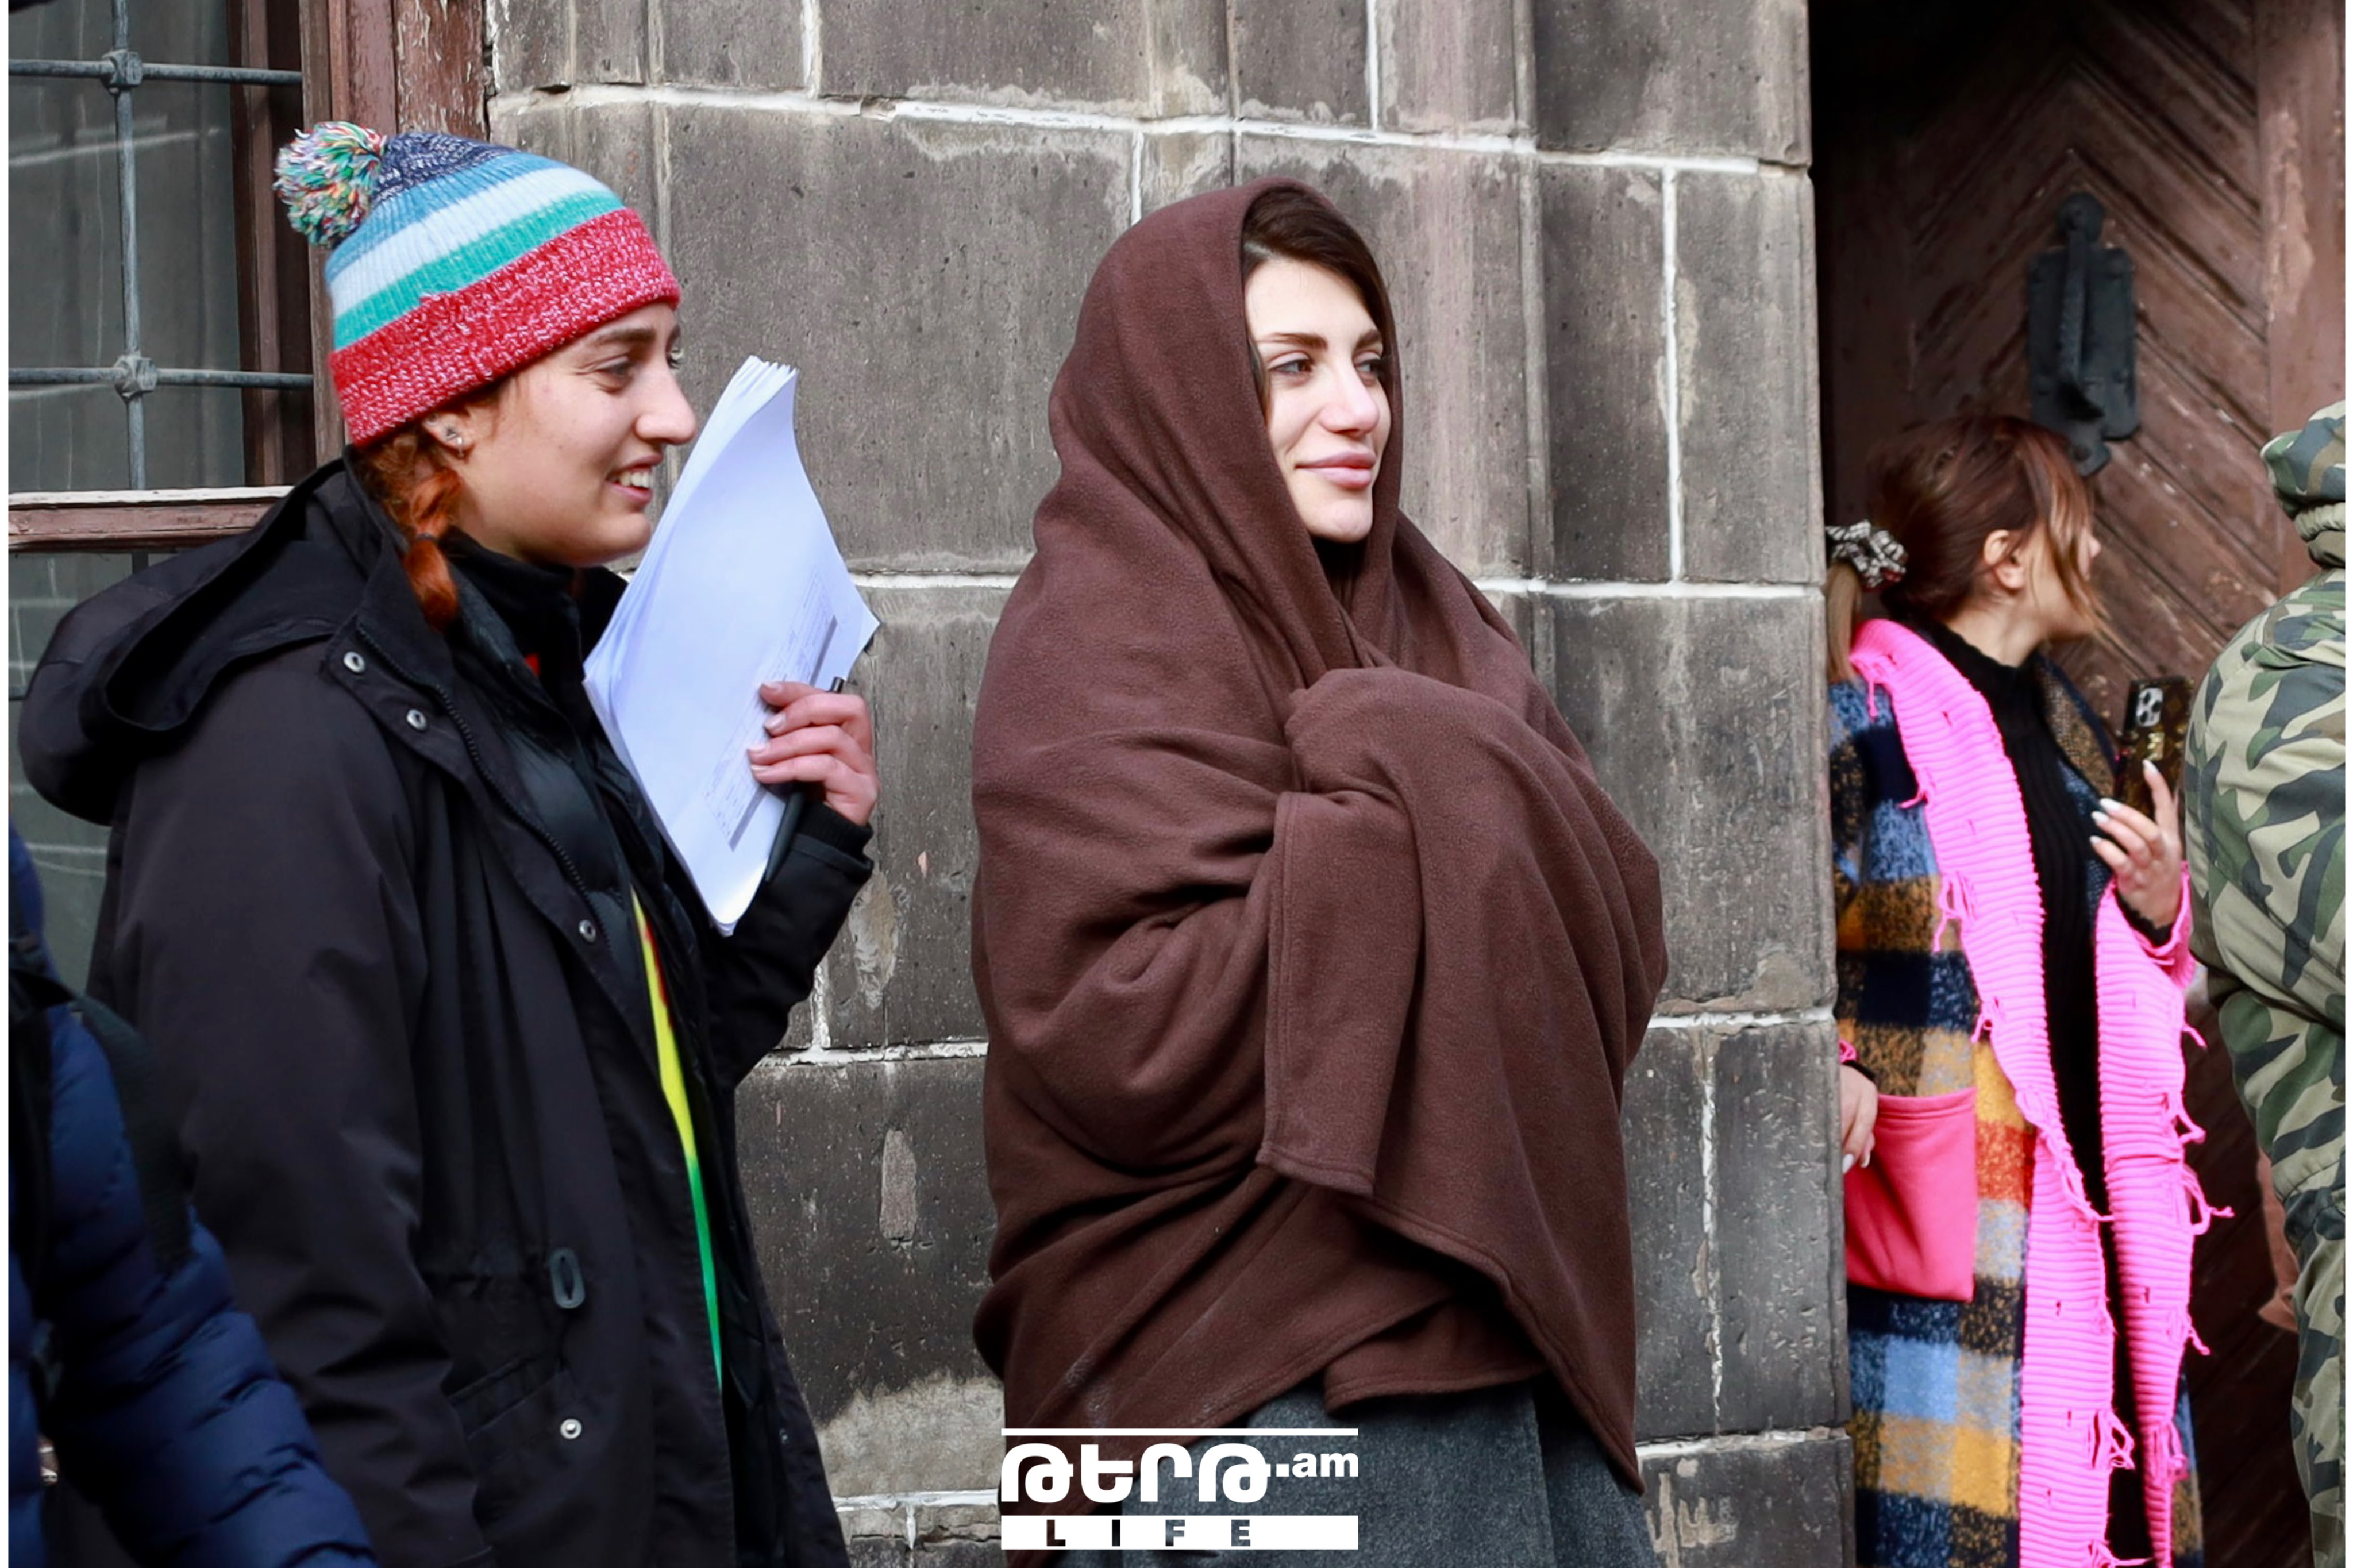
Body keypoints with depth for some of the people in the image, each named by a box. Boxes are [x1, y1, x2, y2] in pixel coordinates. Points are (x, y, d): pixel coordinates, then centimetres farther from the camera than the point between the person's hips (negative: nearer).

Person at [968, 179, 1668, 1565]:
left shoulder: (1422, 616, 14)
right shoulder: (1101, 647, -8)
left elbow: (1617, 924, 8)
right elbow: (1127, 1035, -19)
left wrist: (1444, 773, -11)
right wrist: (1409, 825, -16)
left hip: (1500, 1320, 7)